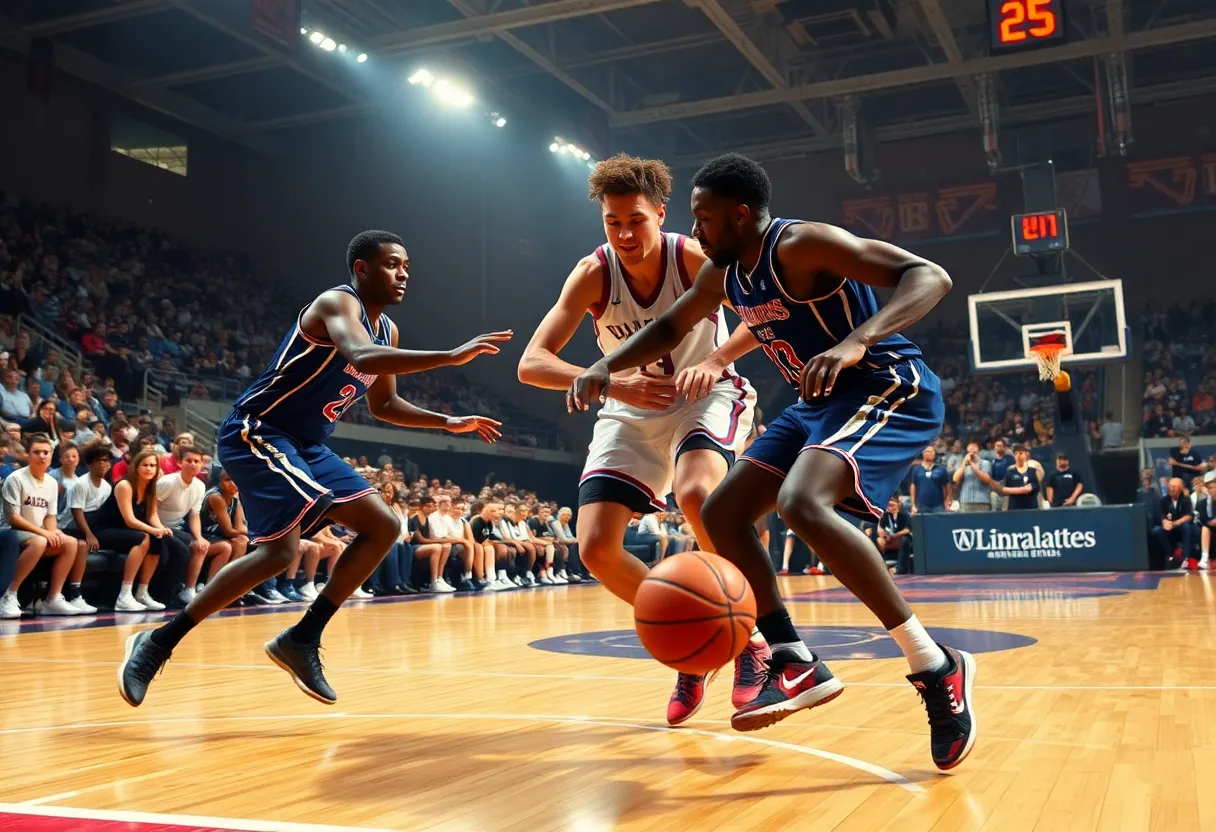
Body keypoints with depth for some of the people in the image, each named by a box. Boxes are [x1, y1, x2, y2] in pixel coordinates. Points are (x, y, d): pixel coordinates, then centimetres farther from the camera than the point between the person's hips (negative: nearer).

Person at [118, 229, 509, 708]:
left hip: (305, 445, 10)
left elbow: (384, 404, 25)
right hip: (256, 432, -10)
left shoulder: (386, 330, 12)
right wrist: (451, 357, -40)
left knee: (384, 527, 5)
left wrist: (449, 423, 15)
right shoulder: (337, 303, -15)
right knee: (280, 550, -22)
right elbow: (361, 358, -38)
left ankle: (302, 639, 8)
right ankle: (159, 642, -9)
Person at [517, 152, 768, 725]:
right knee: (596, 549, -11)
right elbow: (531, 364, -24)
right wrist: (612, 382, -40)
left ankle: (751, 639, -14)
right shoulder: (593, 274, -17)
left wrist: (714, 361, -42)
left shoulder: (693, 258, -19)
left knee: (695, 493, -35)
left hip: (705, 397, -3)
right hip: (631, 414, 3)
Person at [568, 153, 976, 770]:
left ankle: (936, 667, -24)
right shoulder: (721, 273, 5)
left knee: (801, 503, -34)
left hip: (890, 390, -9)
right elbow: (669, 328, 23)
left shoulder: (801, 245, -21)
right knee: (721, 515, 4)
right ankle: (798, 666, 8)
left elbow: (929, 276, -28)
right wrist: (607, 366, 6)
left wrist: (856, 340, -44)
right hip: (819, 401, 10)